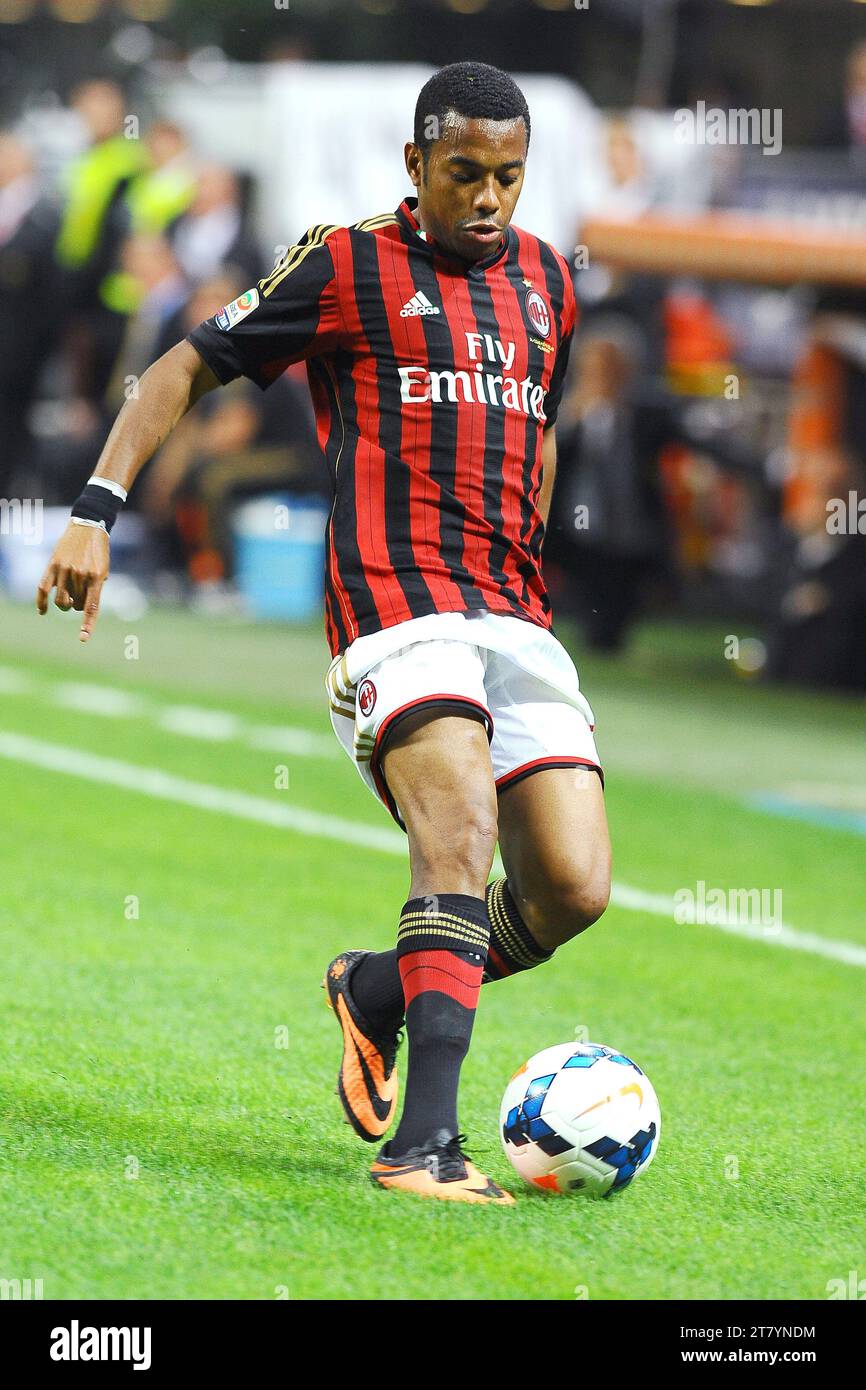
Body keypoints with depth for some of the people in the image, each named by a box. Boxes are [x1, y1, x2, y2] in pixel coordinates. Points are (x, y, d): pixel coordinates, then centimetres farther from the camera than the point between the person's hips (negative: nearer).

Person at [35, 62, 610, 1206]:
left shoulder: (545, 280, 18)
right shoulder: (349, 267, 2)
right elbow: (188, 368, 6)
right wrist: (98, 507, -4)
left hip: (516, 619, 6)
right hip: (395, 606, -6)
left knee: (574, 890, -7)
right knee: (462, 835, -28)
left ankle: (379, 993, 21)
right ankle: (424, 1142, -33)